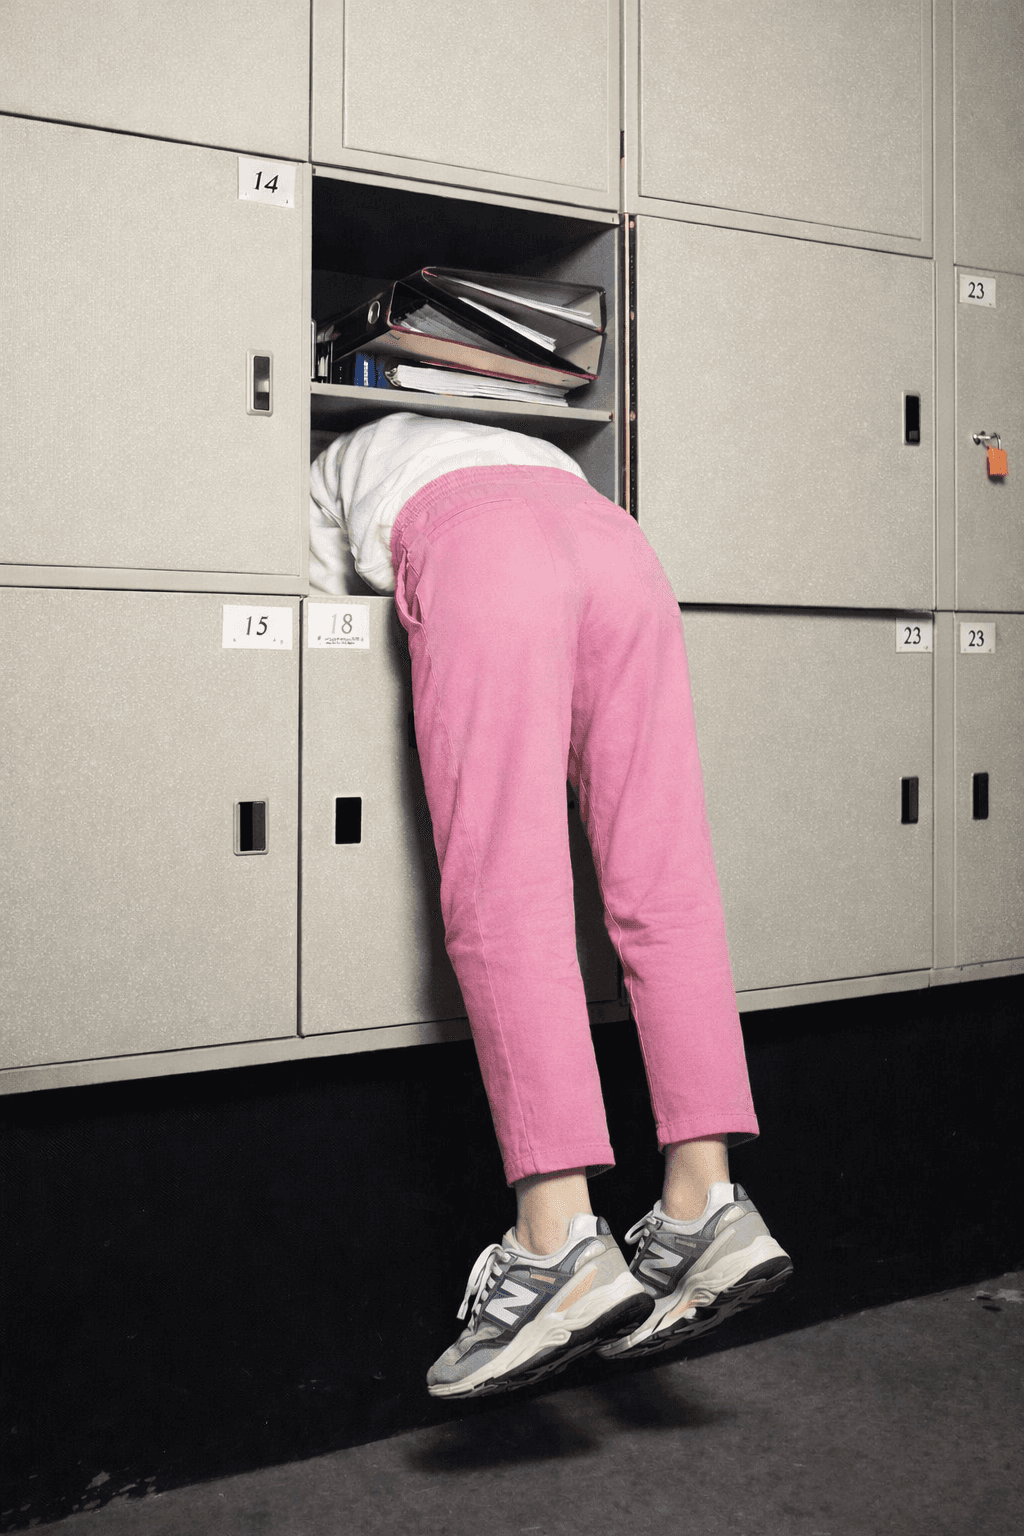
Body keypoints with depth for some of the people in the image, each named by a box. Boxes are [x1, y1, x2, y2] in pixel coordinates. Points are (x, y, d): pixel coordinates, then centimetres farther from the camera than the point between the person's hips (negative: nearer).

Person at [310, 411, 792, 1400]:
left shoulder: (333, 466, 37)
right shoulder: (515, 446, 48)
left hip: (473, 547, -5)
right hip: (614, 537, 5)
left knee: (502, 896, -14)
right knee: (662, 886, -3)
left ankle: (560, 1241, -24)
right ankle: (706, 1202, -10)